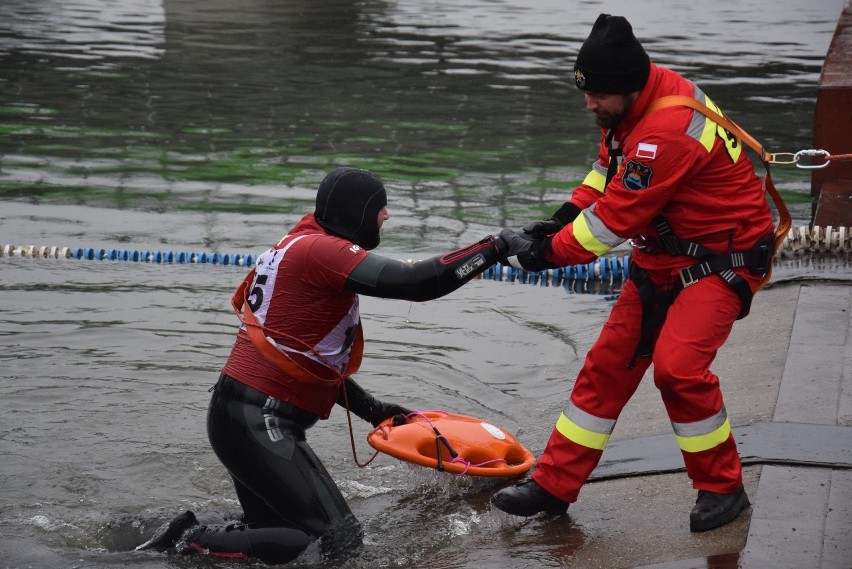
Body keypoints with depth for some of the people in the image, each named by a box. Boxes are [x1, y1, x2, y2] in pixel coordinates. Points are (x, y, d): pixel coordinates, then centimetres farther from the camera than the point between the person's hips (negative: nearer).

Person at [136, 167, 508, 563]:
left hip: (249, 418, 11)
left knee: (276, 532, 16)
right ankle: (188, 543, -11)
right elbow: (413, 283, -24)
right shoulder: (321, 249, -13)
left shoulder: (301, 247, 19)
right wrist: (498, 247, -16)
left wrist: (371, 409, 25)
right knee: (338, 541, -14)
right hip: (257, 423, -11)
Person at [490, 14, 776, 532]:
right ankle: (554, 485, 15)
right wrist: (560, 221, 0)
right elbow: (609, 169, 13)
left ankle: (723, 488, -3)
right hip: (664, 258, 9)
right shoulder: (635, 104, -4)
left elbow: (614, 219, -27)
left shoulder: (668, 132, -32)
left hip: (722, 261, -9)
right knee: (609, 363, 7)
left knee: (677, 366, -24)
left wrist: (545, 253, -16)